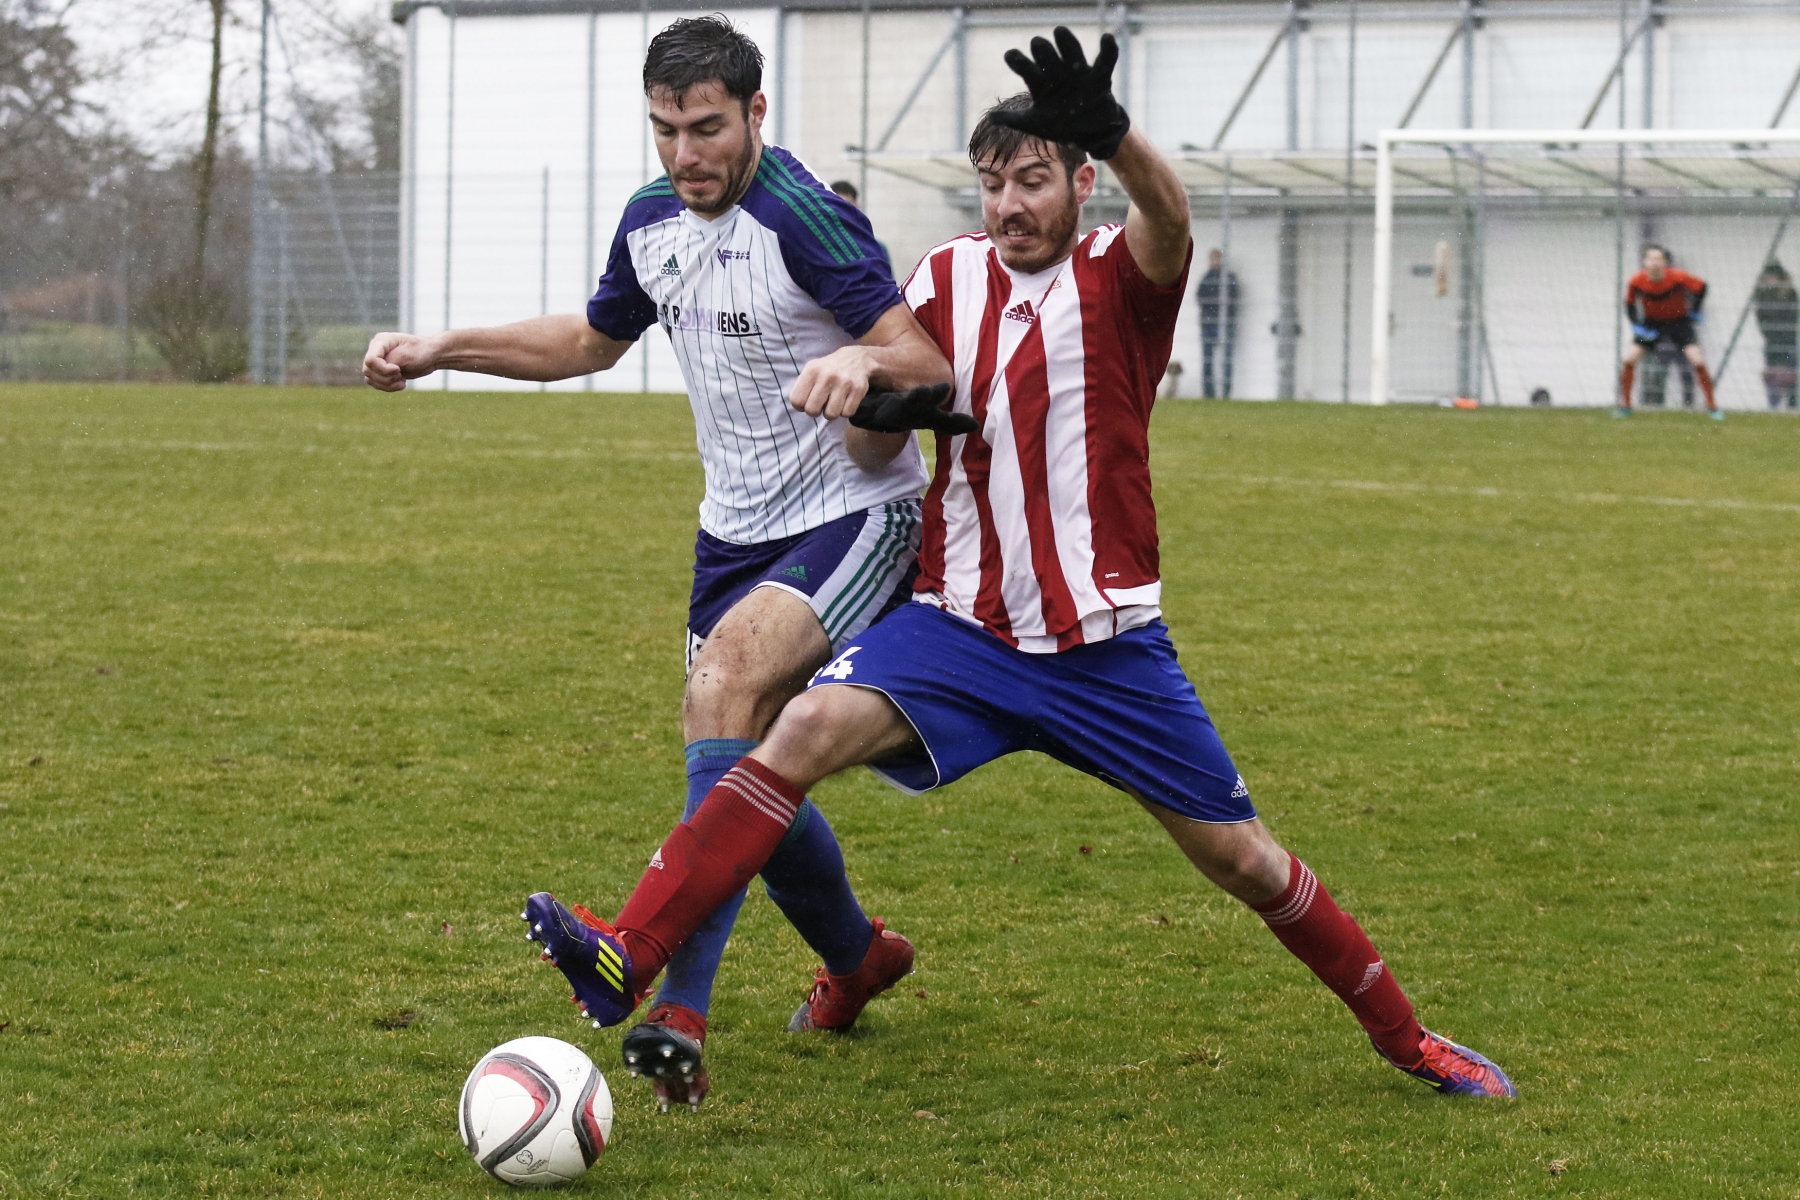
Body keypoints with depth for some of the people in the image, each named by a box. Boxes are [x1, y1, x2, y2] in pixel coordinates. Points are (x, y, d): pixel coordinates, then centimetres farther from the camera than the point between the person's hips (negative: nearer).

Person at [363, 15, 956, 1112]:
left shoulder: (804, 217, -19)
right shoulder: (653, 221, 5)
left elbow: (928, 362, -26)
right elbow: (594, 340, 24)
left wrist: (863, 361, -48)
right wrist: (442, 349, 16)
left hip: (852, 518, -8)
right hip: (737, 528, 8)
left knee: (726, 684, -30)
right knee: (746, 773, 11)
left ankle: (677, 1004, -39)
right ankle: (859, 956, 38)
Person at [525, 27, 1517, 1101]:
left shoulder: (1118, 279, -7)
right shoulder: (949, 277, 5)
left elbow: (1168, 215, -31)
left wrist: (1110, 131, -52)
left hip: (1108, 646, -2)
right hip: (963, 629, 2)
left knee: (1241, 858, 4)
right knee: (808, 727, -24)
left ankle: (1404, 1036, 26)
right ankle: (628, 960, -31)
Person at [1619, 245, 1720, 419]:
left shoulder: (1677, 277, -26)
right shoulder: (1636, 282, -20)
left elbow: (1701, 286, -10)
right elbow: (1629, 304, -3)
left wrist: (1695, 311, -10)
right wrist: (1637, 326, -14)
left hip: (1679, 321, -2)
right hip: (1651, 323, 2)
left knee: (1698, 361, -14)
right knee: (1629, 358, -11)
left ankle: (1713, 406, 0)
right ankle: (1625, 405, 4)